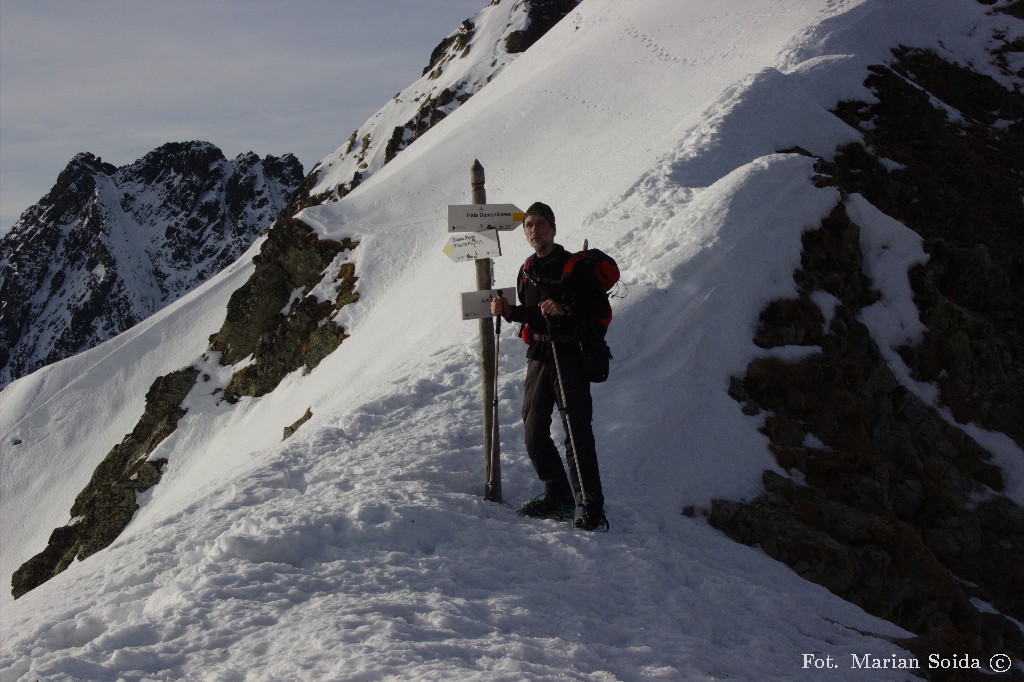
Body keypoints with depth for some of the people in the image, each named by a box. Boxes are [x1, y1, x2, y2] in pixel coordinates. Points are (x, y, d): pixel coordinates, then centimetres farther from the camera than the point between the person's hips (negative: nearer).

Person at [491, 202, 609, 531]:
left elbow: (601, 309, -9)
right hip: (538, 358, 7)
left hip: (570, 358, -7)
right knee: (534, 434, 8)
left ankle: (592, 508, -7)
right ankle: (559, 498, 21)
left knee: (577, 434, -10)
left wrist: (565, 309, -22)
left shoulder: (576, 267, -5)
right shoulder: (527, 270, 16)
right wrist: (508, 311, 6)